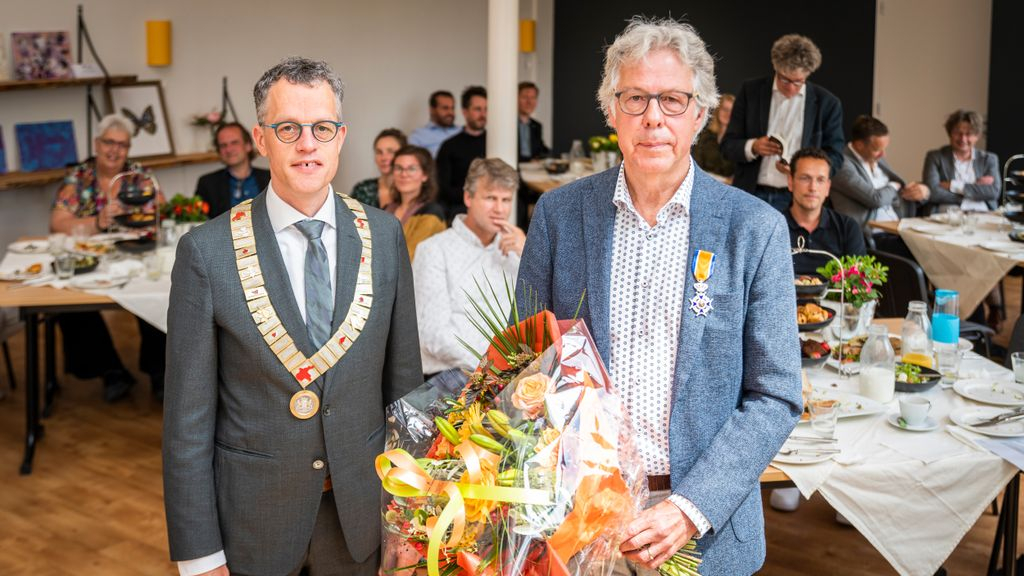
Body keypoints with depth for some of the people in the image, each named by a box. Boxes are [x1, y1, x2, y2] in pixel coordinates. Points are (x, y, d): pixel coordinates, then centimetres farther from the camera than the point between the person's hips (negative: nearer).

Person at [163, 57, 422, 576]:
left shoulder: (384, 236, -3)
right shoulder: (207, 251, -12)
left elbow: (403, 375, 4)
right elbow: (187, 414, -8)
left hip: (360, 510, 2)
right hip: (253, 513, -2)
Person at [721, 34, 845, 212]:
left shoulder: (827, 103, 2)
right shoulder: (751, 91, 5)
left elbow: (835, 157, 6)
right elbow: (728, 145, 6)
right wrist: (752, 147, -16)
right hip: (752, 196, 1)